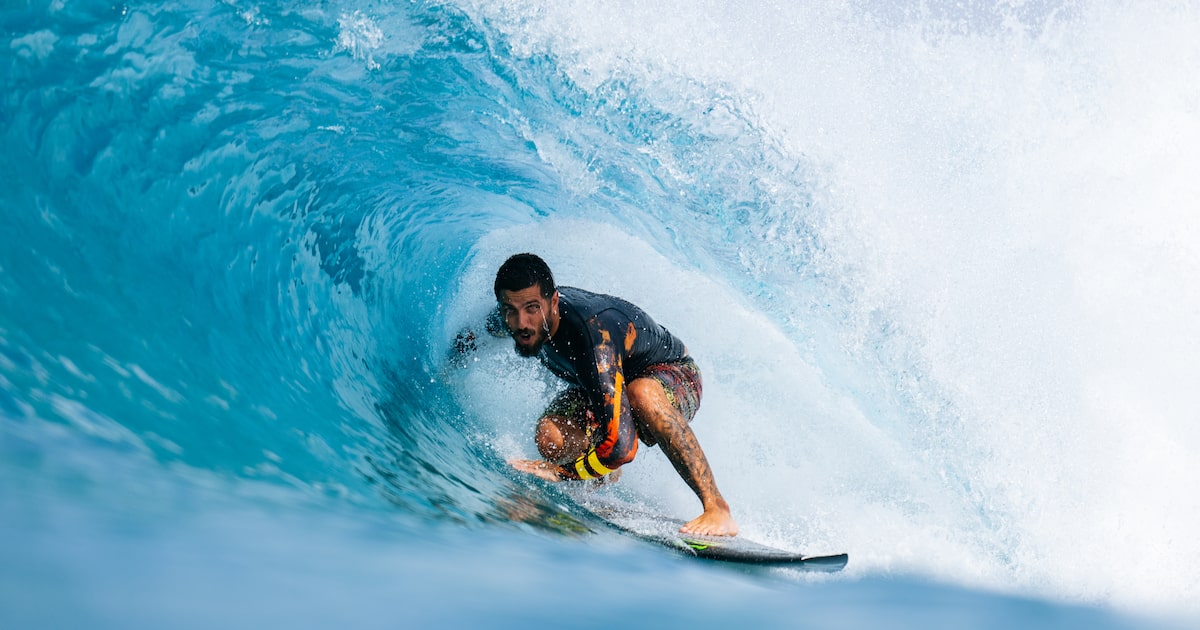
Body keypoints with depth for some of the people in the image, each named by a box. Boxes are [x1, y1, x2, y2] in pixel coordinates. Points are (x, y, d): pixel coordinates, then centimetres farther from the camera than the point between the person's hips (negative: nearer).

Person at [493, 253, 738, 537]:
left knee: (641, 393, -43)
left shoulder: (592, 332, -42)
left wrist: (557, 472, -34)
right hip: (599, 385, 6)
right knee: (550, 437, -24)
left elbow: (621, 445, -45)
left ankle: (718, 509, -35)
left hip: (673, 375, -6)